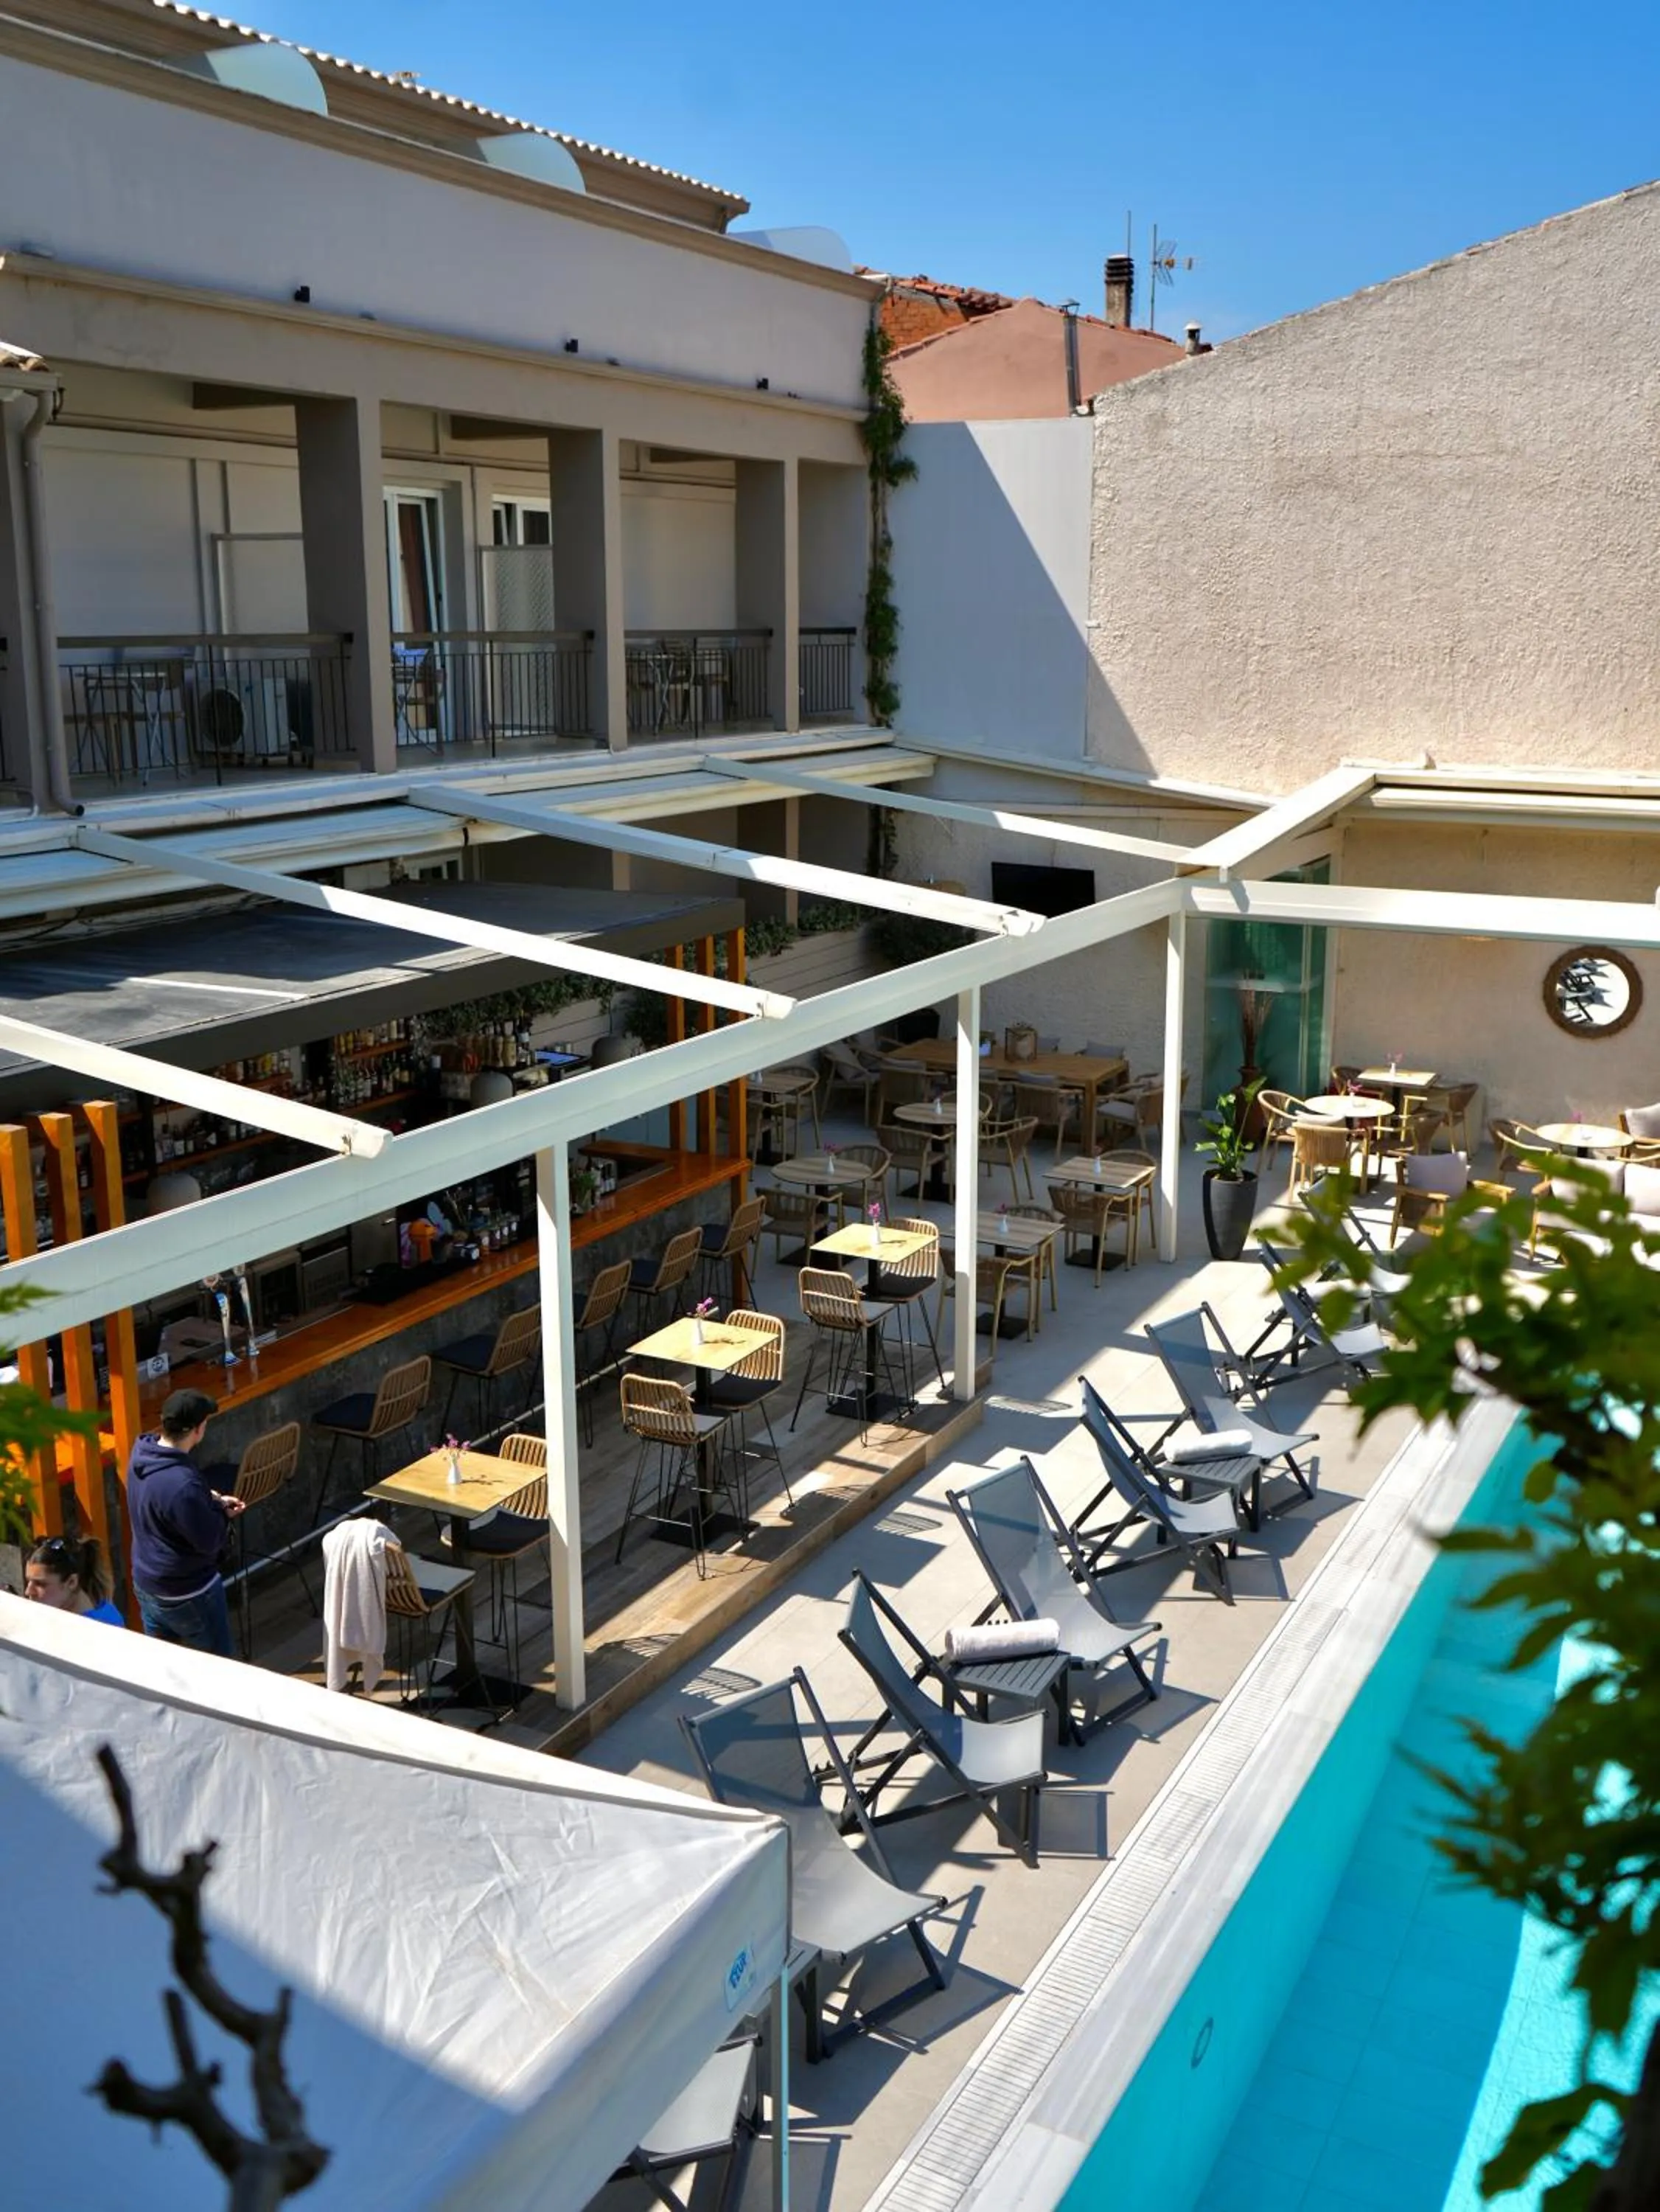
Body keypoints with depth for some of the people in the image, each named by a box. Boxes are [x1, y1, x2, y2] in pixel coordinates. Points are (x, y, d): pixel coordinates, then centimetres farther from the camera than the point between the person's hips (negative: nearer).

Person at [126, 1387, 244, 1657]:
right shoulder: (183, 1484, -35)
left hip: (146, 1583, 8)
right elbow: (210, 1541, -24)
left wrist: (211, 1499, 1)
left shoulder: (143, 1451, -8)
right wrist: (222, 1511, -6)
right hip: (187, 1594, -8)